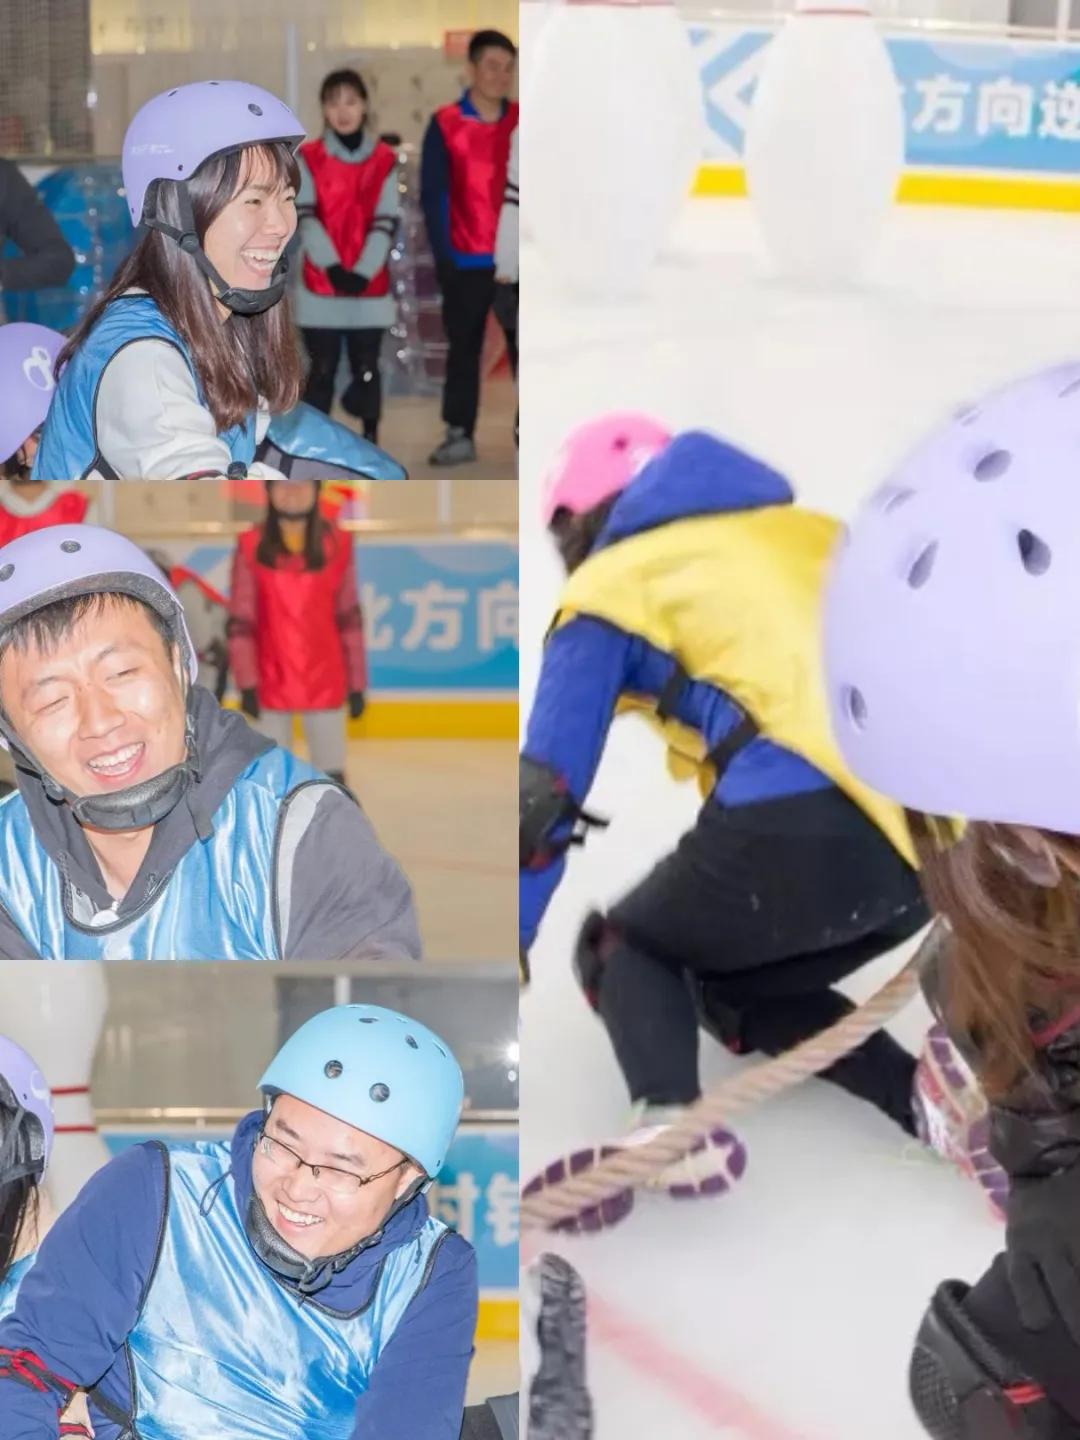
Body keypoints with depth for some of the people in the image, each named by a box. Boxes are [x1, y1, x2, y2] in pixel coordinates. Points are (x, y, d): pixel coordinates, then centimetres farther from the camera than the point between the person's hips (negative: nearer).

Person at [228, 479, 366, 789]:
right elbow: (241, 621, -2)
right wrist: (247, 683, -7)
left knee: (331, 777, 5)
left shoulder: (337, 543, 0)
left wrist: (356, 683, 4)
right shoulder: (251, 546, -3)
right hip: (272, 682, 0)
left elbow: (349, 616, 4)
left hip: (325, 682, 0)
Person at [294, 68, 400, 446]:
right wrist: (332, 267, -16)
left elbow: (385, 222, -1)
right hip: (320, 286, -1)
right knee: (321, 369, 1)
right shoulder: (308, 158, 3)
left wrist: (363, 271, -13)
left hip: (370, 287, 1)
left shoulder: (385, 160, 4)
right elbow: (305, 217, -4)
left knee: (366, 369, 5)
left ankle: (370, 441, 17)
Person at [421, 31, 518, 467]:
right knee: (464, 348, 7)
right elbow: (433, 194, 0)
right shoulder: (444, 124, 1)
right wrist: (443, 253, -8)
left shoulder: (522, 123, 5)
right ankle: (459, 434, 14)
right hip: (465, 260, -1)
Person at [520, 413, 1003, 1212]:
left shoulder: (611, 587, 14)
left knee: (622, 949, 21)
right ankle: (920, 1089, 7)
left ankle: (668, 1126, -7)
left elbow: (545, 795, 8)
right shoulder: (807, 535, 29)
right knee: (735, 985, 28)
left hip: (803, 816, -6)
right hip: (942, 827, 6)